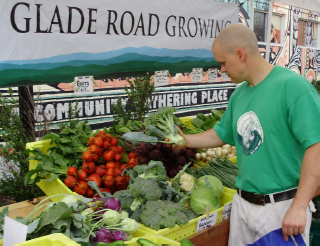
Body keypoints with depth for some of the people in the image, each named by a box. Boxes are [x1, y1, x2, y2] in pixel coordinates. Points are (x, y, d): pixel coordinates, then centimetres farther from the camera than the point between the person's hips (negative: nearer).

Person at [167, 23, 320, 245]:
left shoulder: (292, 86, -17)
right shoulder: (239, 95, 7)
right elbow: (222, 134, 23)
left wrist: (299, 207, -23)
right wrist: (186, 140, 18)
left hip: (283, 208, -7)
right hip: (243, 202, 7)